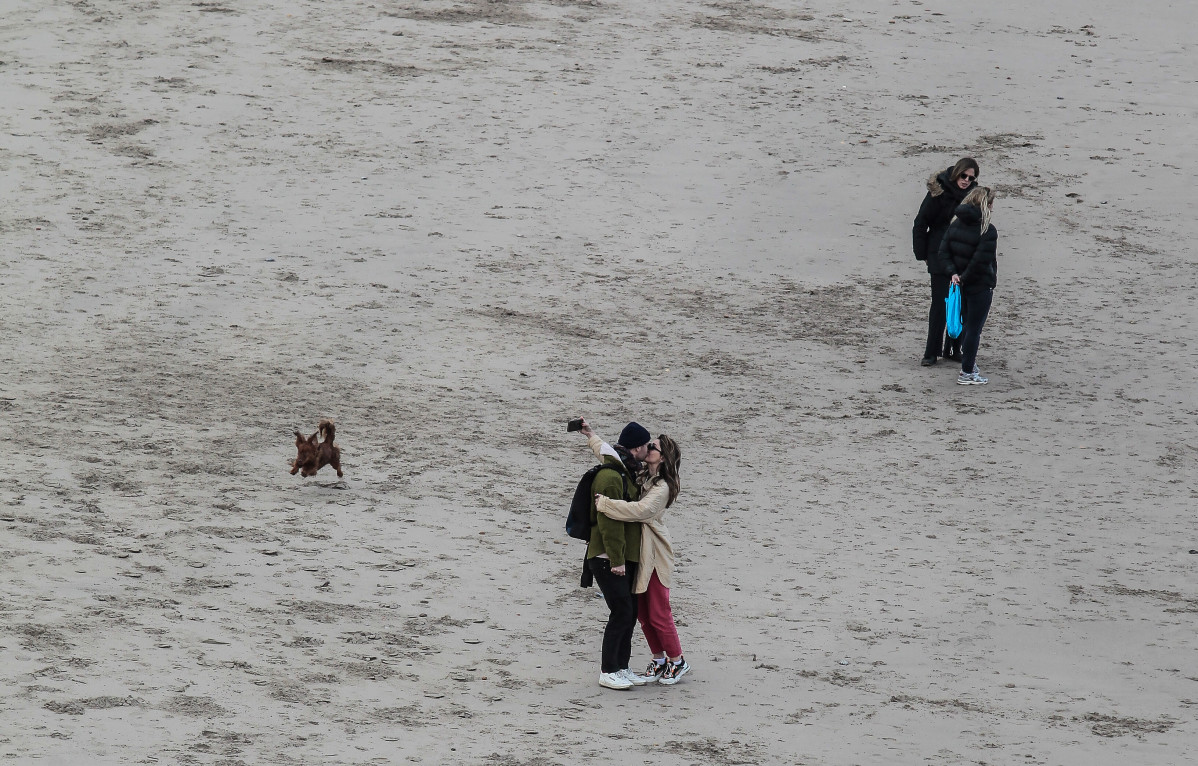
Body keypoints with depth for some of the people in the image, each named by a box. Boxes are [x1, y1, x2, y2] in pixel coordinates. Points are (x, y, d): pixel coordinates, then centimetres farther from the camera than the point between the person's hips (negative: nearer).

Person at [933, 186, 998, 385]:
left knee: (968, 325, 22)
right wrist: (965, 278, -11)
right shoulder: (988, 231, -19)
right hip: (980, 286, -7)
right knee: (974, 328, 1)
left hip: (962, 285, 7)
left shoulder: (955, 224, 3)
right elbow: (980, 262, -23)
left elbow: (942, 254, 1)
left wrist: (953, 273, -6)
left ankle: (969, 364, 31)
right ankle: (967, 373, 6)